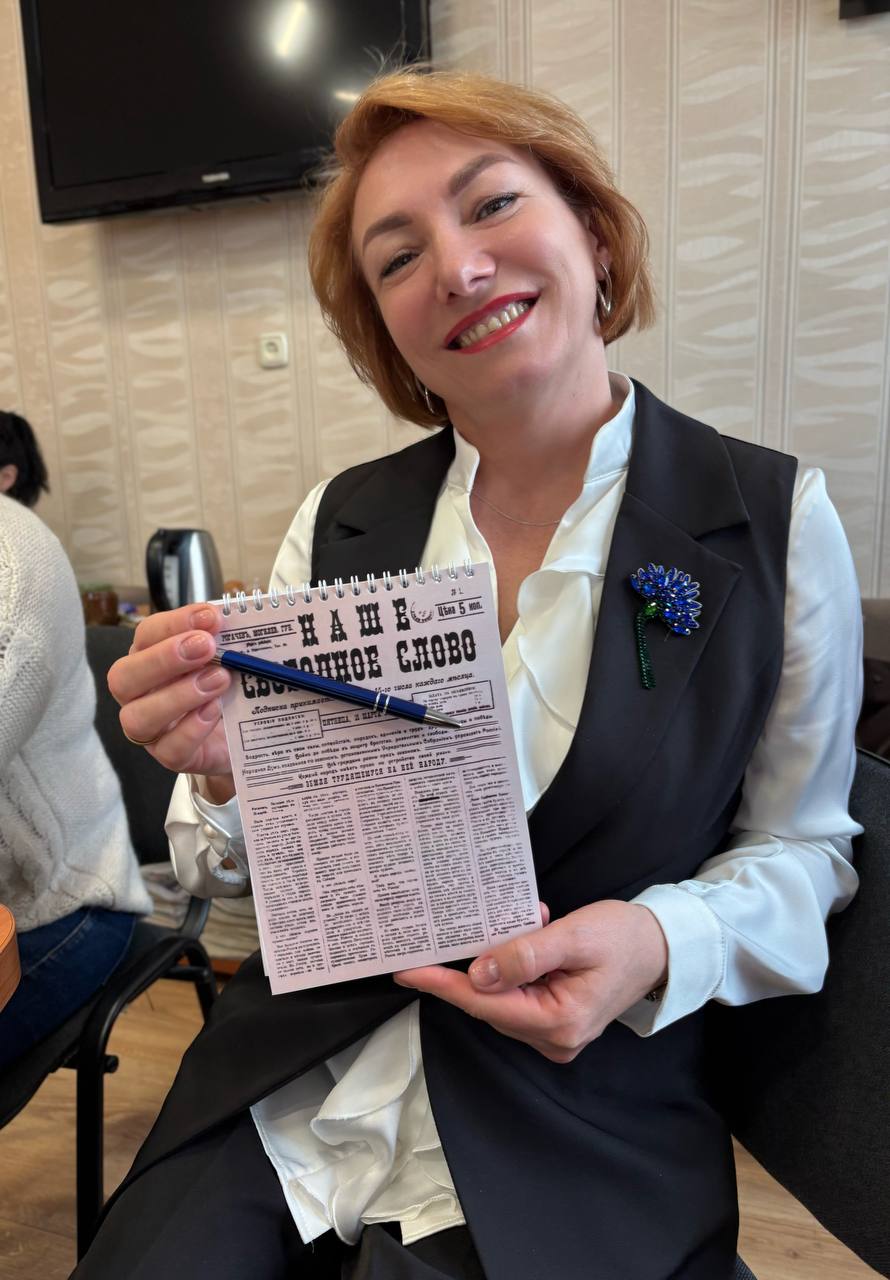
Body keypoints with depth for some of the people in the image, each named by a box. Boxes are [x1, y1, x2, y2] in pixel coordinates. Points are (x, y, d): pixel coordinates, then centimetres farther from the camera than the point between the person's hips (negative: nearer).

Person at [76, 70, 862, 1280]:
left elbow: (803, 848, 1)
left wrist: (660, 943, -20)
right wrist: (225, 767, -19)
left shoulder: (778, 522, -8)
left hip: (575, 1130, -2)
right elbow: (253, 862, 4)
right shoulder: (338, 523, -1)